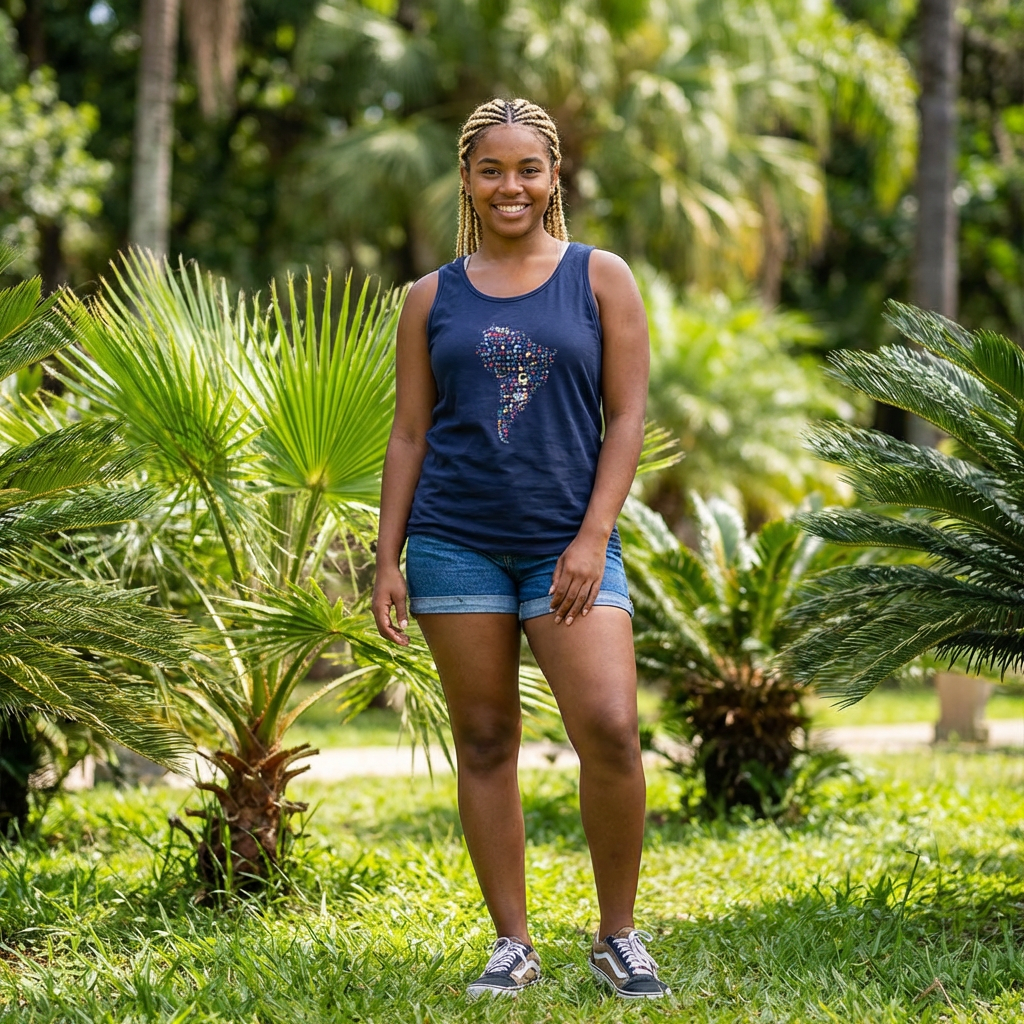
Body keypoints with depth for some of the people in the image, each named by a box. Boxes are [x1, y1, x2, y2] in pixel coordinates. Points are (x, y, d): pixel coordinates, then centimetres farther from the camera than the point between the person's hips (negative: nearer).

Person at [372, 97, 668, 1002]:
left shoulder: (601, 279, 6)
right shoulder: (434, 298, 11)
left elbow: (627, 418, 2)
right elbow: (410, 433, 11)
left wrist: (593, 537, -9)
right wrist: (387, 560, 4)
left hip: (567, 542, -2)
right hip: (457, 543, 2)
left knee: (610, 730, -14)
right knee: (485, 741, 4)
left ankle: (619, 936, 3)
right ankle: (513, 946, 14)